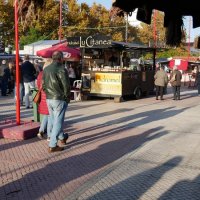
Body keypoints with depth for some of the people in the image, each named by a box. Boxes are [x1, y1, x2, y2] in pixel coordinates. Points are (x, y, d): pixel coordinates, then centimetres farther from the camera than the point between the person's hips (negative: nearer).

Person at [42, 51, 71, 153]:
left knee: (54, 120, 20)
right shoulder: (62, 70, -15)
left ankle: (62, 137, 40)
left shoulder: (46, 69, 6)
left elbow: (43, 85, 10)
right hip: (59, 99, -7)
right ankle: (52, 146, 2)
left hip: (48, 99, 7)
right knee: (58, 122, 0)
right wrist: (67, 98, -1)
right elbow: (66, 86, -15)